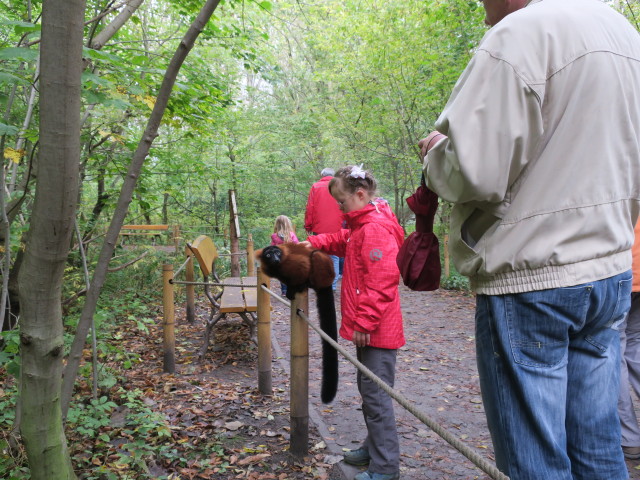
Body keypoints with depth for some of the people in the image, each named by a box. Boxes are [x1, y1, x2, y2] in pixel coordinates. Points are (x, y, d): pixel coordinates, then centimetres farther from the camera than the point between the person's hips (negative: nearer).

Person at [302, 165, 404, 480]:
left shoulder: (376, 228, -19)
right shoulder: (361, 226, 13)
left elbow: (381, 283, -25)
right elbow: (342, 241, 29)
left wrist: (364, 323, -22)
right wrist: (315, 244, 11)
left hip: (376, 331, -11)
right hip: (367, 327, 11)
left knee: (375, 395, -3)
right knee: (369, 390, 20)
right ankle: (374, 447, 35)